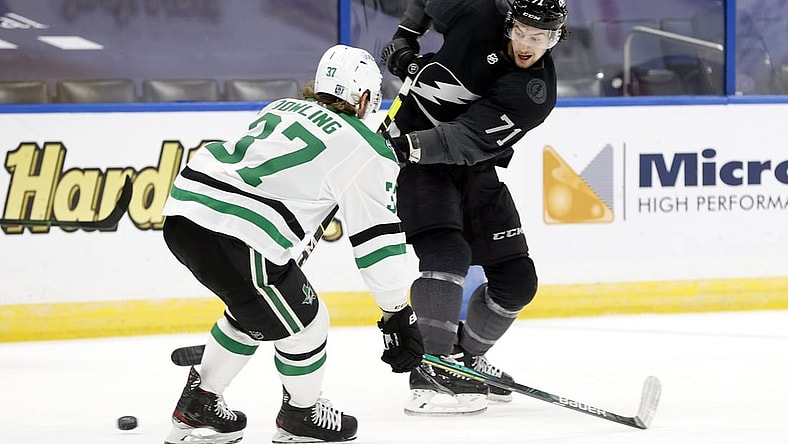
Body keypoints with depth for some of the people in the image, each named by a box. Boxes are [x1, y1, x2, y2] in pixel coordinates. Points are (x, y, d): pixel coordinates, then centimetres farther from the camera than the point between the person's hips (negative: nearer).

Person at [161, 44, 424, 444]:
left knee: (254, 309, 31)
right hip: (233, 240, -8)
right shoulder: (368, 150, 3)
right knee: (302, 323, 13)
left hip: (182, 212, 8)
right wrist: (399, 316, 8)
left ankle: (197, 409, 39)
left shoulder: (280, 108, 24)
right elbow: (379, 240, 3)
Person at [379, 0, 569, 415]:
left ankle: (465, 357, 27)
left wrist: (411, 144, -40)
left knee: (516, 279, 3)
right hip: (414, 151, -4)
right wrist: (406, 35, -1)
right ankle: (431, 373, -28)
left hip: (472, 166, 4)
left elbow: (469, 140, -29)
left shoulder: (536, 93, -16)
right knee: (446, 252, -25)